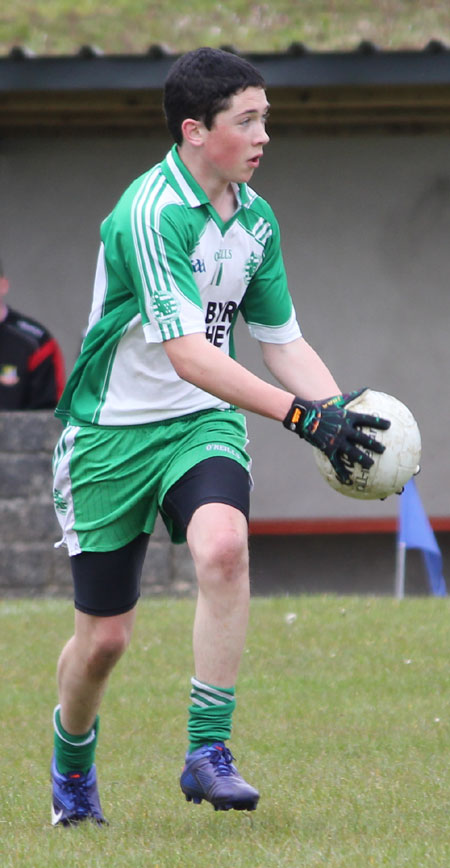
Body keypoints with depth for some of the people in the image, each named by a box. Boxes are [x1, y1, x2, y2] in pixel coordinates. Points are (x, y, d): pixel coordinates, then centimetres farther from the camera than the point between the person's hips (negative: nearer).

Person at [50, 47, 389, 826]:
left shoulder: (254, 220, 2)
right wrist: (303, 414, -36)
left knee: (223, 546, -28)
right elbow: (187, 353, -30)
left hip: (203, 424, 4)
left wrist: (343, 410, -8)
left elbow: (284, 343, 10)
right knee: (105, 636, 3)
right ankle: (71, 773, 33)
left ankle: (208, 753, -24)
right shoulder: (151, 213, -22)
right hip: (112, 432, -4)